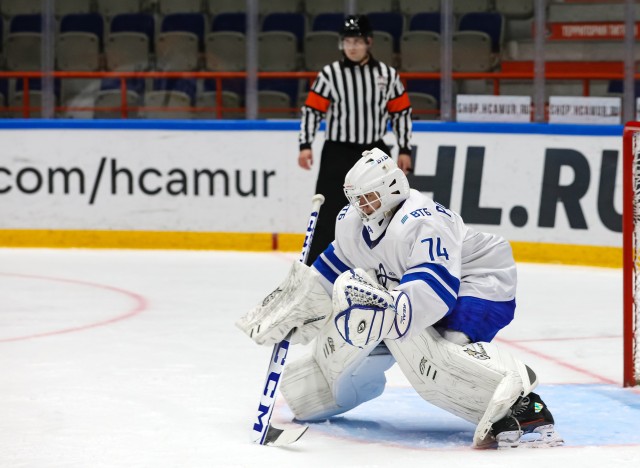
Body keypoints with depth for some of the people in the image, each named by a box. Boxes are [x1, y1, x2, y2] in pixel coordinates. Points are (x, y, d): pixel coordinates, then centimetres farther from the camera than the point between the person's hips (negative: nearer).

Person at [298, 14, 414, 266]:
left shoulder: (387, 74, 1)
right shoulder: (329, 74, -6)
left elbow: (401, 112, 7)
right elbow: (311, 110, -4)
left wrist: (404, 150, 4)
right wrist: (305, 146, -14)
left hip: (374, 152, 3)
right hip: (337, 153, -3)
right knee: (329, 213, -9)